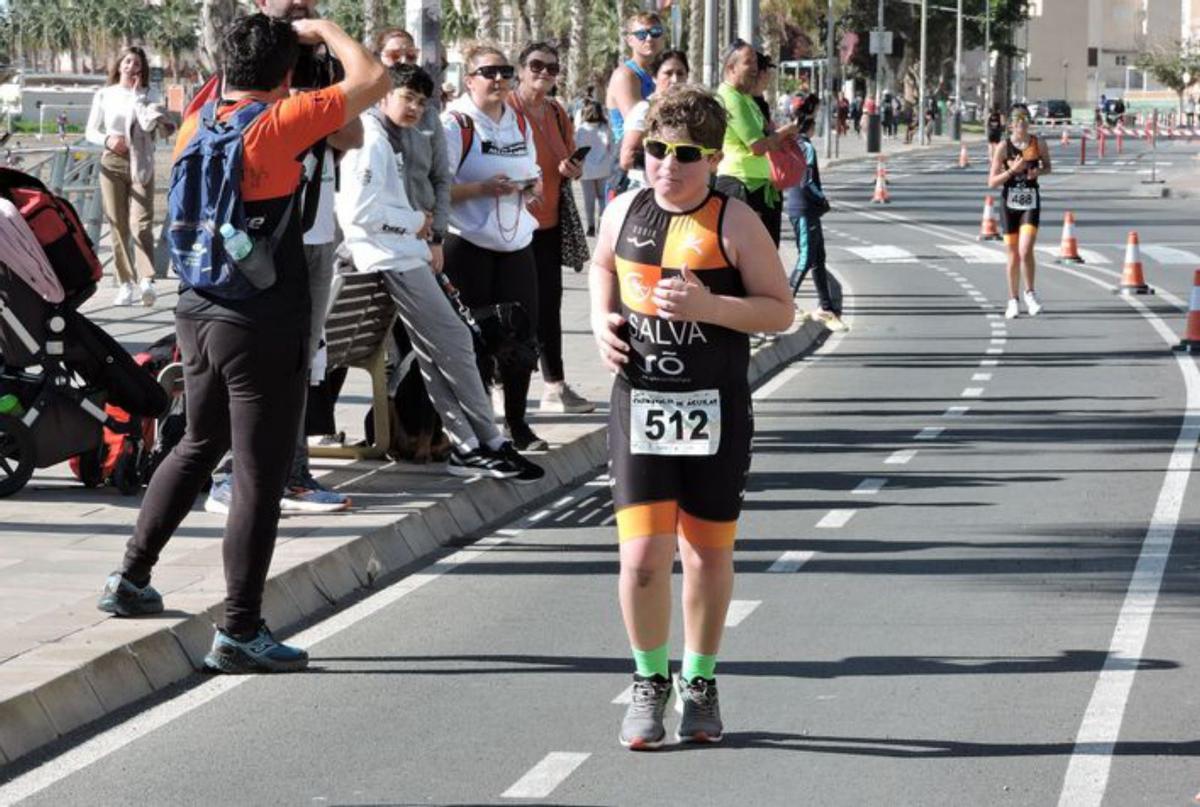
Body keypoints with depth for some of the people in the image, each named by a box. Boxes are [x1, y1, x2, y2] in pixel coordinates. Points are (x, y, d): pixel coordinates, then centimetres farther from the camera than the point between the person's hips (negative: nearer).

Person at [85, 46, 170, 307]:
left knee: (141, 222, -15)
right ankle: (126, 283, 3)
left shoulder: (145, 96, 6)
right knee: (118, 226, 0)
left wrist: (137, 97, -8)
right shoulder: (104, 95, 9)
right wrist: (107, 139, -10)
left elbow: (149, 125, -11)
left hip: (139, 164, -2)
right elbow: (90, 131, 9)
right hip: (112, 163, 2)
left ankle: (146, 281, -27)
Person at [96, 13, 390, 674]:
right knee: (259, 474, -1)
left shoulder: (195, 127, 5)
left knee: (198, 446, 26)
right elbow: (372, 81, -12)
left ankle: (131, 579, 30)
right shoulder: (279, 124, -15)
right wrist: (322, 30, 3)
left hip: (198, 314, 7)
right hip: (265, 326, -7)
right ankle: (239, 632, 2)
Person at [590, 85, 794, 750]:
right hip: (639, 402, 2)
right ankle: (649, 682, 13)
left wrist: (708, 306, -22)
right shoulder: (624, 211, 3)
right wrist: (602, 319, 7)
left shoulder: (734, 223, -8)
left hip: (714, 411, -2)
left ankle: (699, 683, 28)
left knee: (708, 554, 9)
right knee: (642, 555, -7)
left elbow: (780, 311, -8)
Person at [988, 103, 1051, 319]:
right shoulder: (1004, 147, -6)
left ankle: (1030, 293, 4)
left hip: (1030, 203, 0)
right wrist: (1012, 170, -20)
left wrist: (1039, 172, -8)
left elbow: (1048, 167, 15)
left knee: (1025, 251, -16)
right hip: (1010, 204, 0)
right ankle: (1013, 300, 21)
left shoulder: (1038, 143, -2)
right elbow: (992, 182, -6)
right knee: (1013, 255, 7)